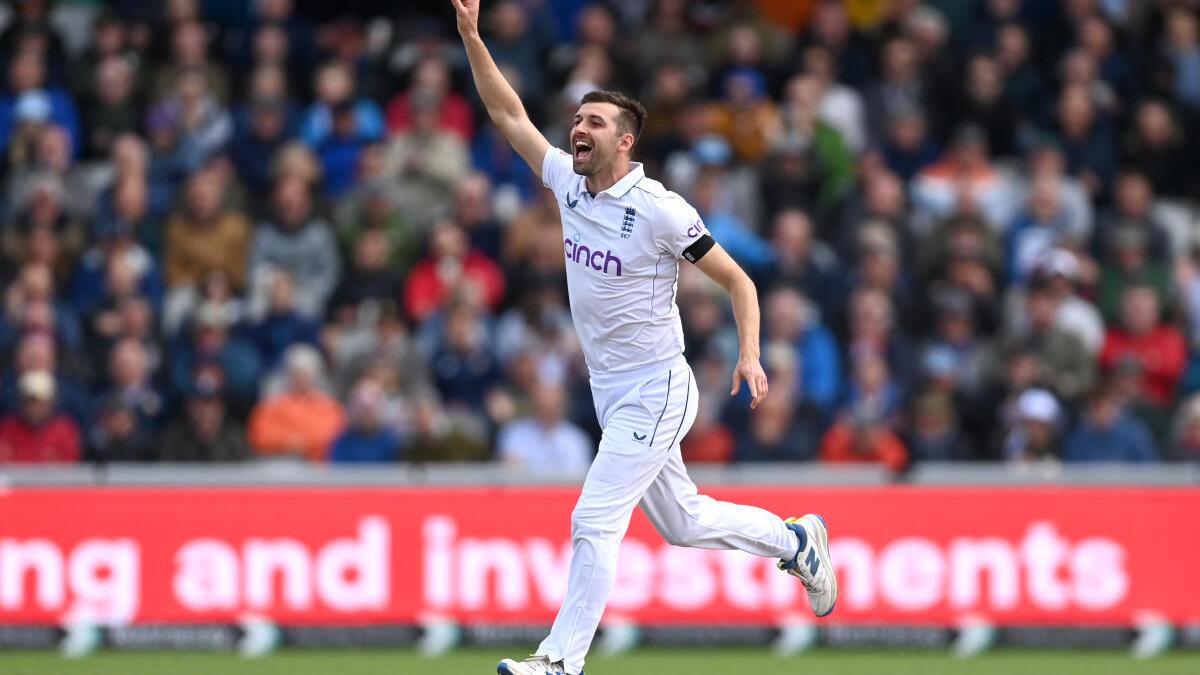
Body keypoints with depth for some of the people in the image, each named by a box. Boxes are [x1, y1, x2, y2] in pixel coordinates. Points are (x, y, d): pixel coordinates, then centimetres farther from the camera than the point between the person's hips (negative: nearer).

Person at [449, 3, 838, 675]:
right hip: (611, 391, 7)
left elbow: (738, 280, -11)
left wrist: (751, 355, -24)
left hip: (655, 392, -7)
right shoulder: (570, 185, 1)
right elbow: (509, 113, 5)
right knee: (682, 522, 18)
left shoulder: (660, 210, -18)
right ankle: (794, 539, 37)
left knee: (595, 521, -13)